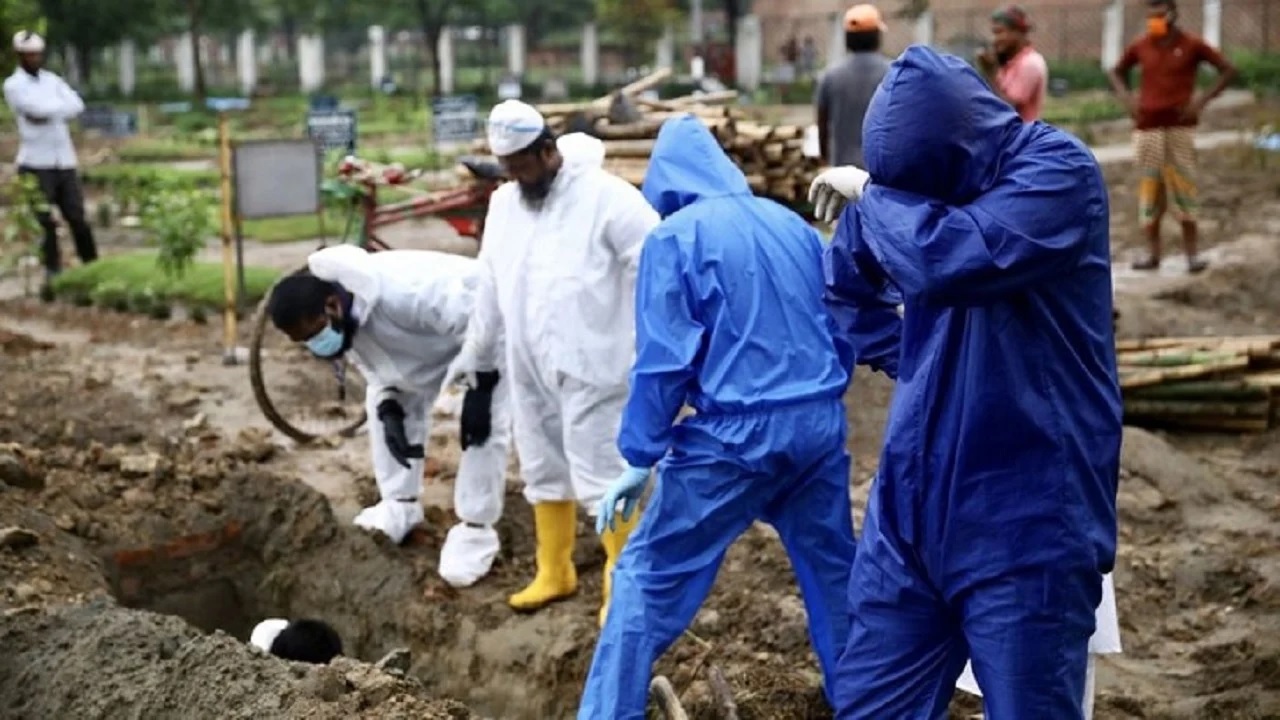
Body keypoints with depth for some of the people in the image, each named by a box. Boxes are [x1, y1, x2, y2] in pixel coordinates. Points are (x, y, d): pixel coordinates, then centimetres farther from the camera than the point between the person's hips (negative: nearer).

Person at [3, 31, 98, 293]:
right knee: (44, 222, -2)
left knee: (77, 217, 3)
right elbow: (40, 109, -17)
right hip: (36, 163, -4)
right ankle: (53, 272, 6)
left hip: (65, 162, 4)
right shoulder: (14, 85, -1)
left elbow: (77, 105, -3)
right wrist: (62, 105, -1)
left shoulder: (53, 80, 14)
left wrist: (49, 111, -14)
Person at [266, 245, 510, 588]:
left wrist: (479, 391, -31)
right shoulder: (345, 321, -15)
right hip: (428, 336, 8)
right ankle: (400, 506, 17)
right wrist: (390, 414, -19)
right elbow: (379, 369, -1)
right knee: (380, 405, 5)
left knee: (485, 425, -20)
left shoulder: (403, 292, -43)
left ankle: (476, 530, -9)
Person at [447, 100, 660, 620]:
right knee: (543, 471, 18)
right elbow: (491, 286, 18)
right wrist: (474, 355, 24)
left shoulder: (606, 198, -15)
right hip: (528, 370, 7)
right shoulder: (503, 203, 8)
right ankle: (554, 573, 34)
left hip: (589, 369, -7)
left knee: (599, 478, -5)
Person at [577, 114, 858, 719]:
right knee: (835, 570, 20)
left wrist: (639, 458, -3)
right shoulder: (794, 226, 10)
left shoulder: (675, 238, -6)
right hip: (821, 424, 5)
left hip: (735, 434, -5)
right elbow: (844, 329, 15)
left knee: (649, 577, 4)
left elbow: (663, 360, -10)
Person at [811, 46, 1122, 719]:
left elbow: (945, 258, -31)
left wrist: (870, 194, -13)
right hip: (913, 506, 6)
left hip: (1027, 524, -6)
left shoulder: (1059, 171, -14)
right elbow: (847, 283, 19)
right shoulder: (920, 173, 4)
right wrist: (913, 365, 3)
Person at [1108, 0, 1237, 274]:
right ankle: (1152, 253, 9)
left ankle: (1192, 253, 1)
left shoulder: (1192, 45, -1)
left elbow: (1228, 70, 2)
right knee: (1149, 186, 3)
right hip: (1147, 127, 3)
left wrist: (1202, 100, -8)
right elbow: (1117, 72, 23)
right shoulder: (1140, 47, 6)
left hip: (1180, 126, -3)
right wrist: (1126, 97, 5)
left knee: (1182, 186, -5)